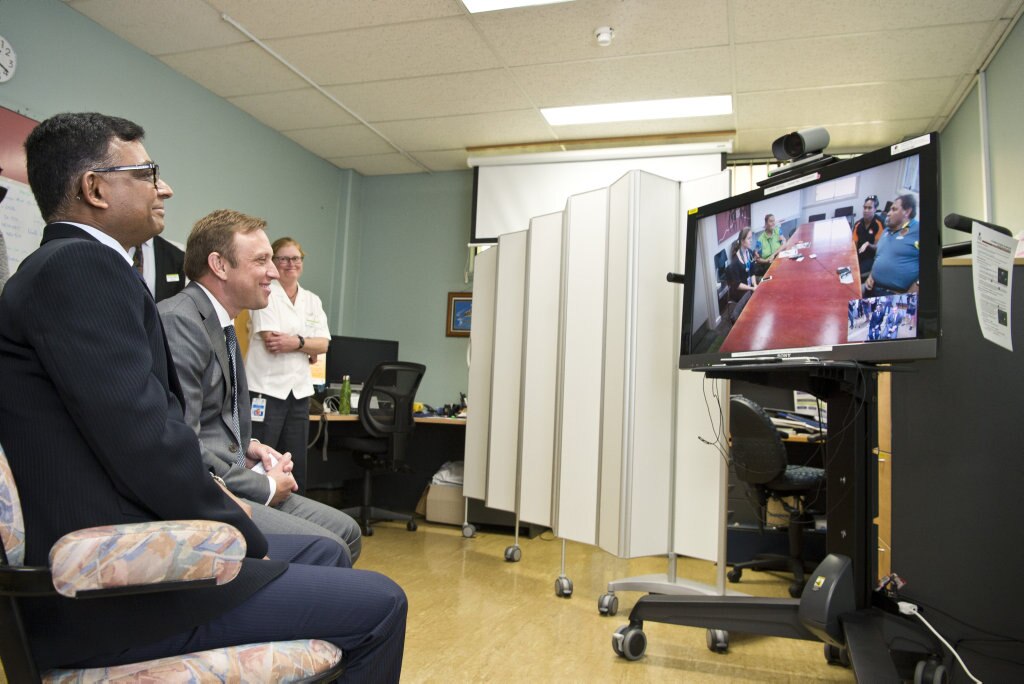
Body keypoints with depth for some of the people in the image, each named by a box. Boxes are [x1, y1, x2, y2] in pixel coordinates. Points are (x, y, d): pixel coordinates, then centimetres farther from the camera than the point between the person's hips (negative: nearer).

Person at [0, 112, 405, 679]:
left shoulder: (70, 267, 14)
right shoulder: (80, 265, -17)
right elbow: (147, 447, -24)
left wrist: (215, 495, 4)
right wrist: (243, 539, -10)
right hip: (112, 593, -10)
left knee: (320, 551, 21)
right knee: (379, 603, -6)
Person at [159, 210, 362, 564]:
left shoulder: (222, 323, 15)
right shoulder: (179, 322, -18)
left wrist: (246, 447, 6)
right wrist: (265, 486, -12)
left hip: (224, 481, 10)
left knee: (346, 532, 4)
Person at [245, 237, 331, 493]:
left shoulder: (313, 301, 14)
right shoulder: (266, 293, -3)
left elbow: (323, 345, 4)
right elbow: (271, 342, -13)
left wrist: (297, 342, -13)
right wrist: (308, 351, -5)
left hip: (299, 392, 6)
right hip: (266, 389, -6)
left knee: (296, 468, 8)